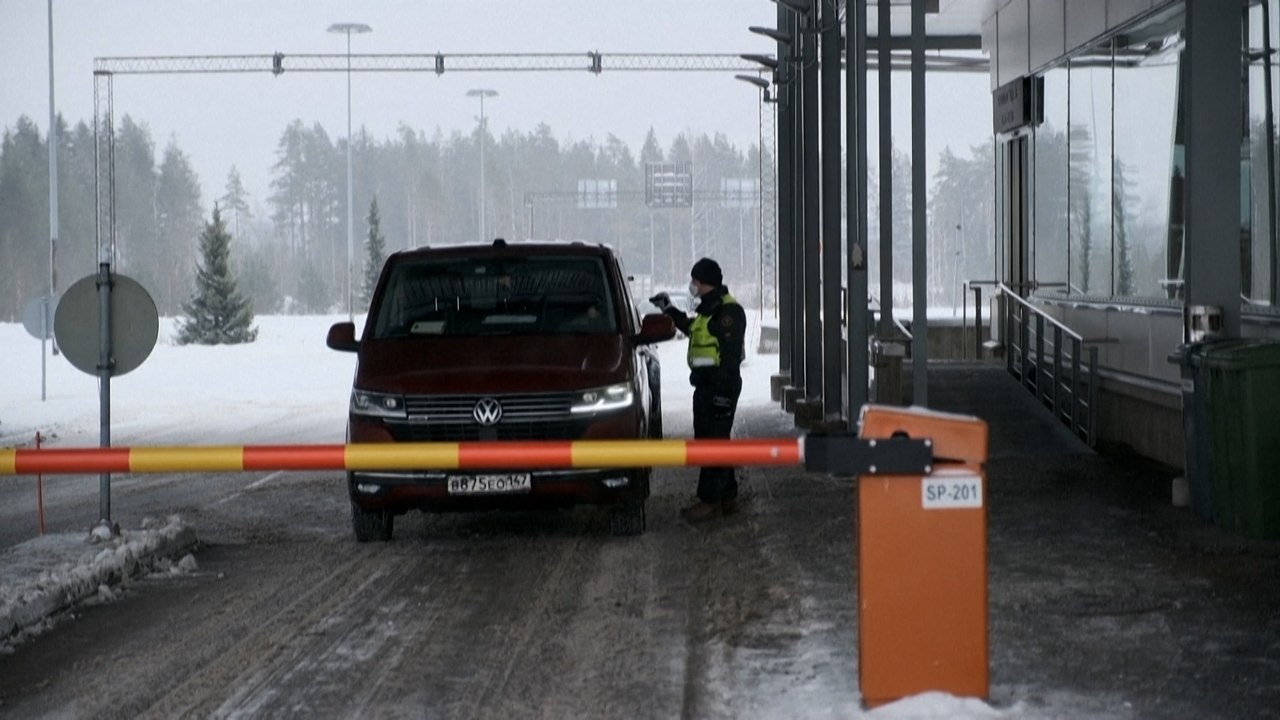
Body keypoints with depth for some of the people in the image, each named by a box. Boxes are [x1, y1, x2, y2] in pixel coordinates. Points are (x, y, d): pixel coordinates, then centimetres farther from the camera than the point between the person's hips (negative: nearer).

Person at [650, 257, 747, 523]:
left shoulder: (728, 311, -16)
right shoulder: (710, 308, 16)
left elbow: (730, 354, -22)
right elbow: (692, 328, 37)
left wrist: (724, 391, -25)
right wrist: (670, 311, 39)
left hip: (719, 384, -11)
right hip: (706, 384, 11)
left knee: (712, 441, -9)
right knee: (708, 440, 15)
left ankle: (711, 501, -7)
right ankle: (727, 496, 22)